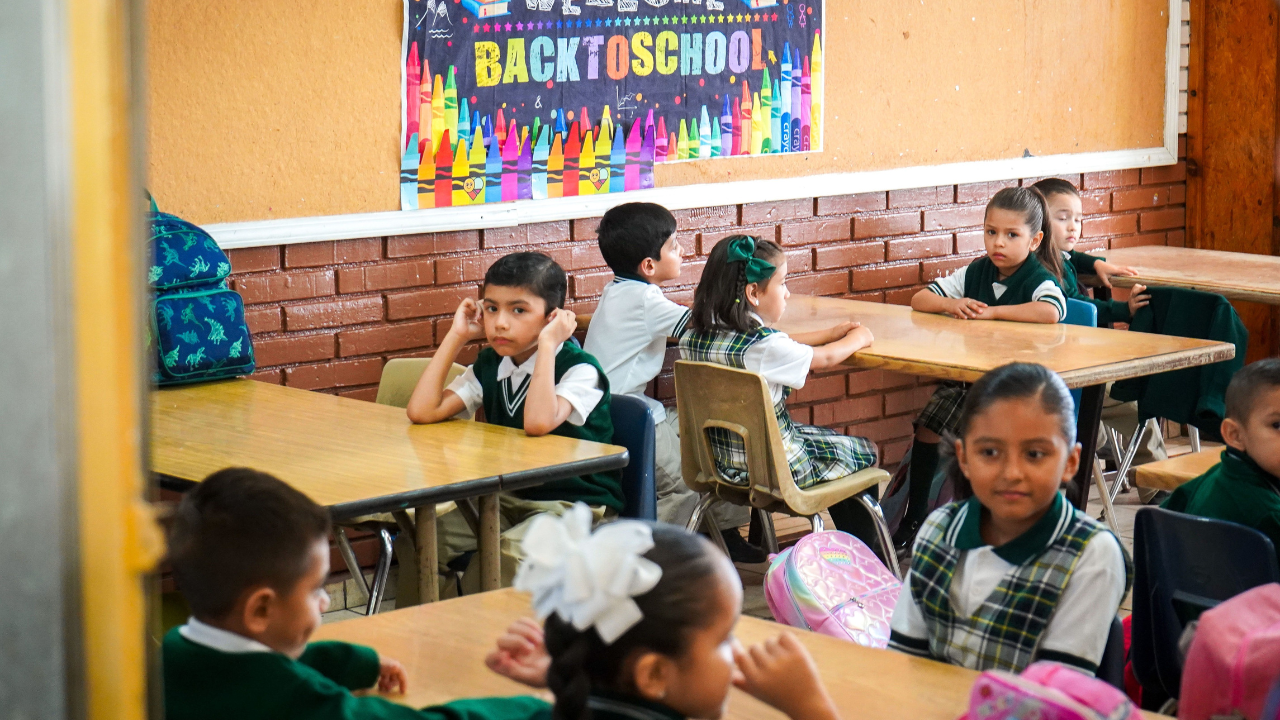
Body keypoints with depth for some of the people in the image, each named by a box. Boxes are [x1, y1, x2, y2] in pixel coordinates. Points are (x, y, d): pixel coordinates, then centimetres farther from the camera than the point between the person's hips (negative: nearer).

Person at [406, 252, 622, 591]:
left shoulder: (579, 369, -14)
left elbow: (538, 423, -35)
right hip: (507, 499, 7)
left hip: (574, 505, -6)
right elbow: (422, 411, -4)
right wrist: (457, 335, -2)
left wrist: (546, 344, -28)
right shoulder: (490, 365, 7)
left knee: (507, 553, -34)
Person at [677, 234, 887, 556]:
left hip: (723, 462, 8)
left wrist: (830, 333, 16)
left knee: (830, 440, 31)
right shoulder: (763, 345, -26)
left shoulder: (694, 338, -4)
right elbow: (826, 359, -8)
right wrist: (858, 337, 12)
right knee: (865, 453, 17)